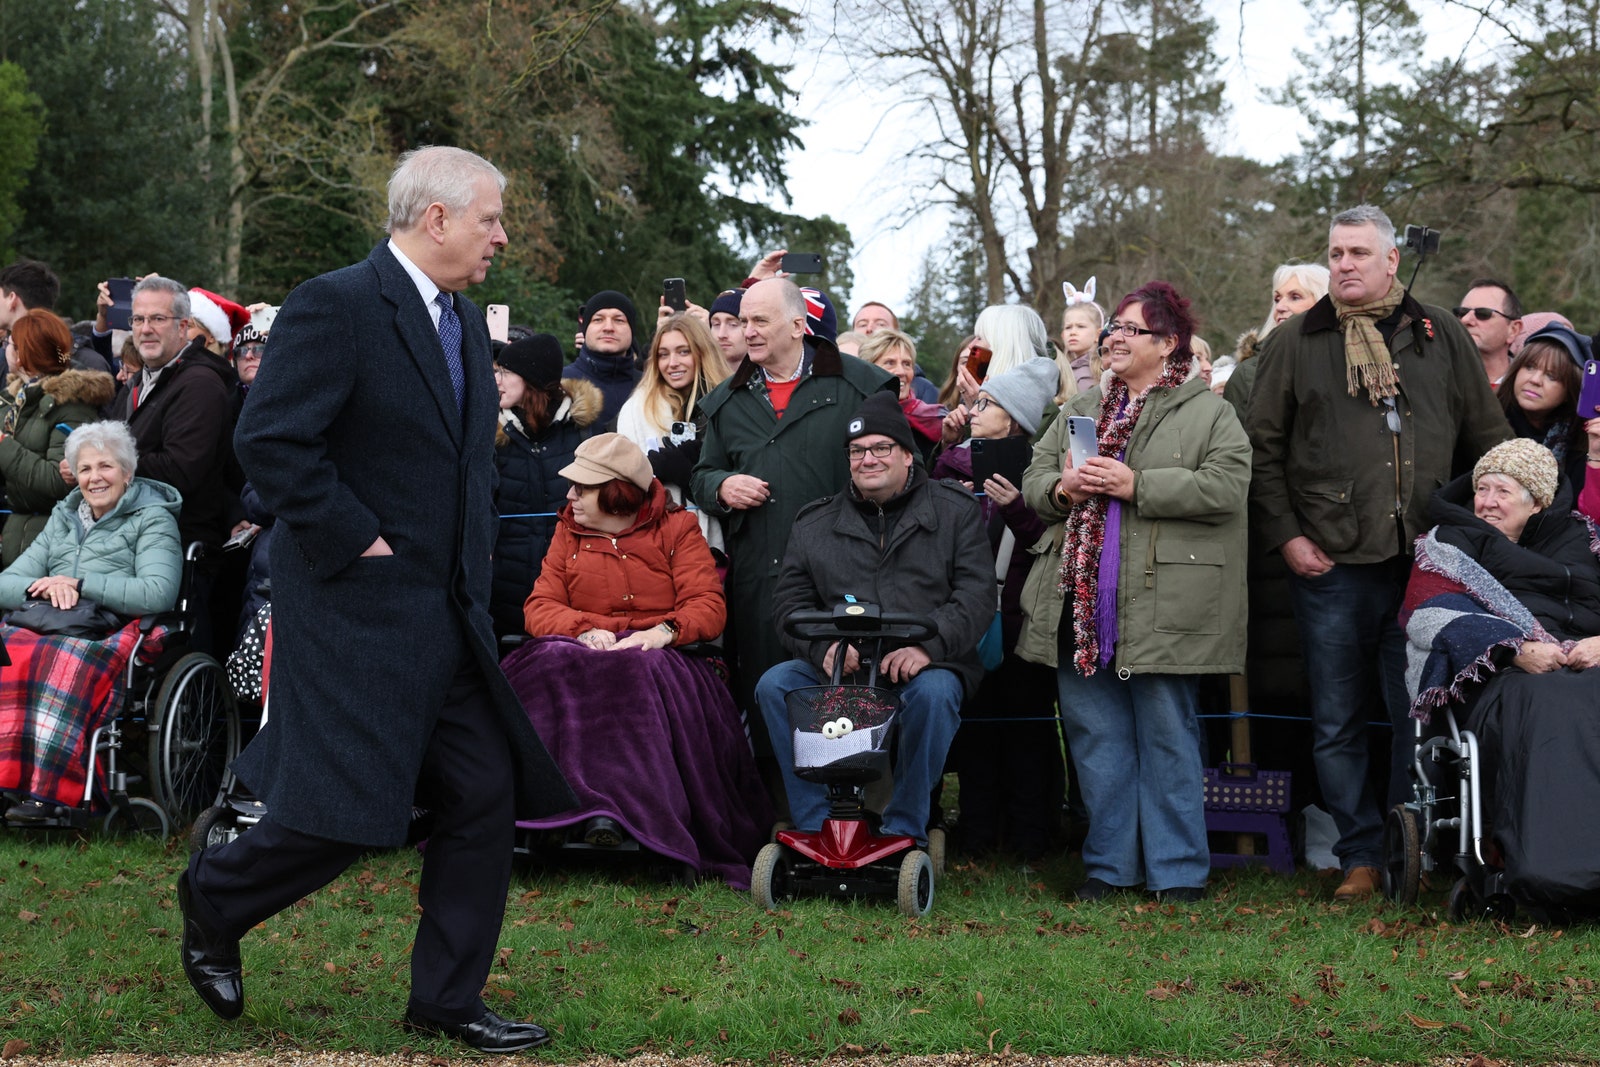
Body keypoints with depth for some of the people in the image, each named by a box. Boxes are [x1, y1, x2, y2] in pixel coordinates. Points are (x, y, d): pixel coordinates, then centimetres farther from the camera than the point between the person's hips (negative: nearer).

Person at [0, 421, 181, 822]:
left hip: (112, 636, -4)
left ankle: (47, 792, -43)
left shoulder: (152, 519, 9)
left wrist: (79, 585, -8)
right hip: (46, 628, 5)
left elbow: (158, 593, -9)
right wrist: (43, 588, -5)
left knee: (69, 660, -40)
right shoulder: (63, 519, 27)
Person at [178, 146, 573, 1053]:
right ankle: (212, 903, 22)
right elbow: (271, 441, -19)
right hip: (356, 607, -8)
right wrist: (357, 538, -17)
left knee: (487, 795, 5)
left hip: (451, 615, 9)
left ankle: (448, 1001, 17)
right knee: (343, 816, -6)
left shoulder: (467, 324, 15)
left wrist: (474, 565, 14)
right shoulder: (336, 305, -13)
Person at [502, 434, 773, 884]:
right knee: (554, 664, -33)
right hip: (585, 656, 3)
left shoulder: (676, 529, 11)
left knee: (636, 676, -38)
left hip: (657, 657, -2)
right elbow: (539, 606, 8)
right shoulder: (569, 532, 20)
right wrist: (585, 630, -13)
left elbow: (708, 606, -2)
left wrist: (664, 631, -22)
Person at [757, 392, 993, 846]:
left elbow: (977, 594, -1)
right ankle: (815, 827, -17)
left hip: (924, 665, -2)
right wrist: (824, 647, -11)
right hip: (835, 668, 3)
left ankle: (904, 830, -19)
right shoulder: (815, 523, 17)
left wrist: (928, 643, -18)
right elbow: (789, 600, 10)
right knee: (774, 685, -23)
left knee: (933, 693, -35)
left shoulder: (955, 510, 10)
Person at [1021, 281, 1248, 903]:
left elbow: (1225, 486, -12)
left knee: (1167, 736, -1)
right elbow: (1035, 478, 18)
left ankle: (1178, 870, 7)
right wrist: (1062, 489, -6)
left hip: (1162, 608, -5)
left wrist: (1136, 486, -16)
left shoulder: (1208, 413, 2)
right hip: (1085, 608, 5)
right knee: (1096, 735, 8)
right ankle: (1110, 864, 17)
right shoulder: (1081, 411, 20)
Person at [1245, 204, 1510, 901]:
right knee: (1337, 724, 4)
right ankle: (1360, 856, 15)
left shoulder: (1441, 336, 11)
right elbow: (1263, 447, 7)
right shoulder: (1295, 343, 9)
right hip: (1331, 564, 0)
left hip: (1427, 560, 0)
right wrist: (1284, 536, -2)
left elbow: (1490, 440, 13)